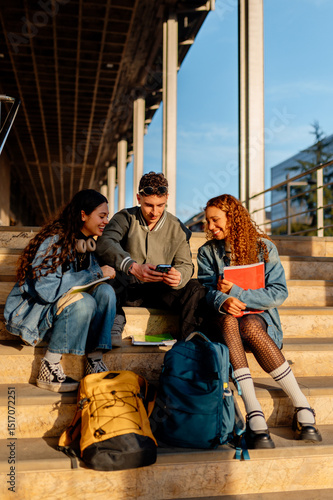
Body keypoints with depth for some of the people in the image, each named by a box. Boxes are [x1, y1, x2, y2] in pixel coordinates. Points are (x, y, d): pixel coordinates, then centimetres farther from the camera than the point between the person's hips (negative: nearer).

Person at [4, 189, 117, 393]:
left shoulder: (87, 243, 5)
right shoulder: (54, 240, -21)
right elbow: (46, 288, -32)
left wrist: (103, 274, -15)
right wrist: (96, 274, -26)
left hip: (60, 304, 7)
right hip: (31, 309, -7)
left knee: (105, 291, -19)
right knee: (83, 302, -34)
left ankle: (94, 360, -18)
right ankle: (49, 368, -21)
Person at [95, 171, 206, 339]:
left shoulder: (178, 229, 8)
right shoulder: (125, 218, 0)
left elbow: (185, 264, 7)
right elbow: (105, 243, -19)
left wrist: (178, 276, -22)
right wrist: (133, 267, -38)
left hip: (162, 291, 2)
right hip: (128, 291, -2)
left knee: (196, 290, -26)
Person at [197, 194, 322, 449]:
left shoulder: (264, 247, 2)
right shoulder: (207, 252, 8)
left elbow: (278, 294, -6)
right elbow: (207, 290, -3)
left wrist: (235, 292, -15)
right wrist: (222, 301, -27)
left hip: (258, 317, -1)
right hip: (225, 317, 1)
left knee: (249, 326, -37)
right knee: (228, 320, -36)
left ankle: (303, 408, -26)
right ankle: (254, 416, -42)